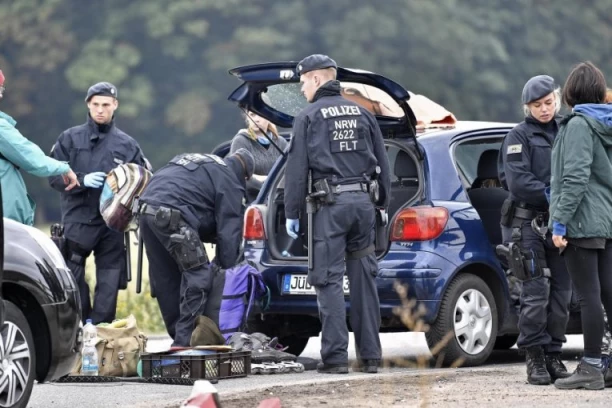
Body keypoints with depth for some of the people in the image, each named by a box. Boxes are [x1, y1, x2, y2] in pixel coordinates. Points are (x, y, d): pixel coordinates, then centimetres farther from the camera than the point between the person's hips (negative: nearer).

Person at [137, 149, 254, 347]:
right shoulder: (229, 181, 7)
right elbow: (229, 230, 2)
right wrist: (228, 269, 6)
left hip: (147, 209, 9)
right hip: (171, 214, -9)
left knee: (166, 279, 16)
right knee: (198, 275, -6)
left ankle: (179, 335, 23)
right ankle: (184, 341, -12)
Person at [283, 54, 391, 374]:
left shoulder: (308, 117, -1)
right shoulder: (363, 114, 15)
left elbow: (297, 170, -4)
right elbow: (382, 165, 16)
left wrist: (291, 213, 0)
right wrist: (382, 205, 21)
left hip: (329, 204, -5)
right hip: (362, 201, 5)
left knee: (329, 280, -4)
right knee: (364, 280, 8)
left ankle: (335, 356, -9)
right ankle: (369, 356, 9)